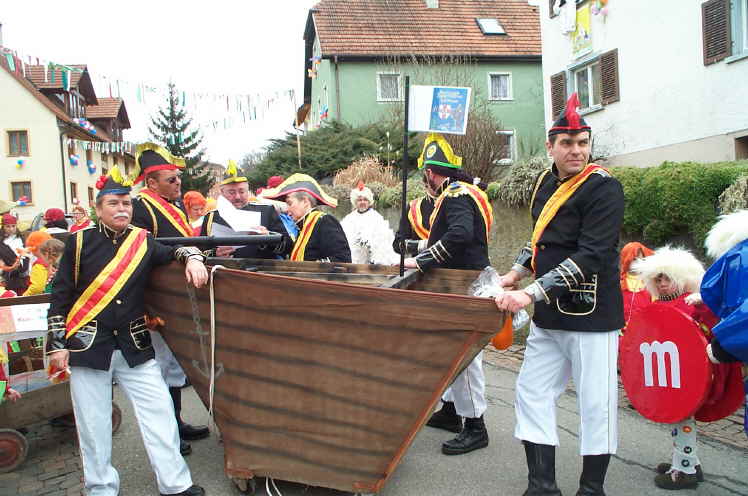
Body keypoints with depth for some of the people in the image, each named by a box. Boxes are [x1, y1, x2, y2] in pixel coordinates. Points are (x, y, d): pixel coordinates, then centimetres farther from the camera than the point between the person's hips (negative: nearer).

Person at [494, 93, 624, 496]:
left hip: (592, 313, -7)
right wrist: (516, 273, 9)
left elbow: (590, 257, -23)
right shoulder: (544, 183, 10)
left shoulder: (603, 188, -13)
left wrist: (532, 293, -27)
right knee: (532, 393, 9)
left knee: (596, 403, 3)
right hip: (549, 315, 8)